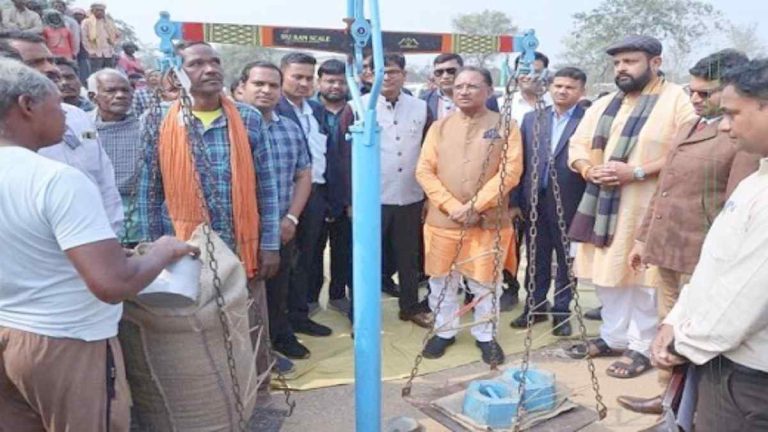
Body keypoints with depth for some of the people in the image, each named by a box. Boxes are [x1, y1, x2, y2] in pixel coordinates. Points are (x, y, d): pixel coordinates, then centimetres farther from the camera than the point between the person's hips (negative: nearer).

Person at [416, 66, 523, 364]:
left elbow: (511, 171, -8)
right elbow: (424, 171, 0)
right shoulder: (440, 127, 7)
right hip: (442, 219, 2)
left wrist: (474, 206, -16)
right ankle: (444, 331, 29)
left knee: (485, 282, 8)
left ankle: (485, 335, 26)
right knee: (442, 281, 11)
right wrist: (452, 207, -12)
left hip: (489, 221, -2)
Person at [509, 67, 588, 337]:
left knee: (566, 261, 10)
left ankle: (561, 311, 24)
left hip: (569, 204, -3)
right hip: (534, 201, 4)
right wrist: (516, 199, 2)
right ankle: (535, 306, 28)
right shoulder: (531, 119, 7)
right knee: (536, 259, 14)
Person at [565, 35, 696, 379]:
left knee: (643, 277, 0)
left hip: (646, 208, -6)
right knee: (607, 273, 12)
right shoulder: (603, 105, 15)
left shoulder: (676, 99, -4)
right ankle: (613, 337, 27)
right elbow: (577, 146, 14)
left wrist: (636, 172, -21)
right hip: (603, 206, 6)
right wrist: (589, 170, -7)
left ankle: (642, 347, 15)